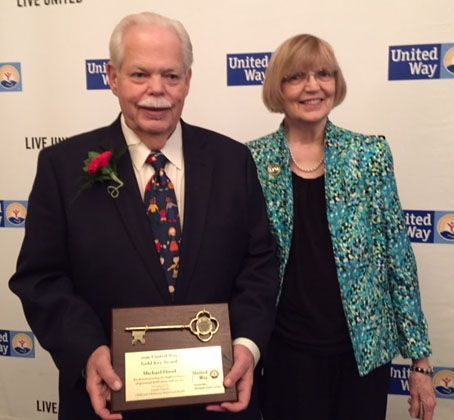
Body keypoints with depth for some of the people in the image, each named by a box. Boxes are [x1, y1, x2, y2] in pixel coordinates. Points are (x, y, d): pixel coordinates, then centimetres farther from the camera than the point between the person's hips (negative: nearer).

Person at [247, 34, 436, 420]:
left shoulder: (370, 154, -2)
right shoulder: (253, 161, -4)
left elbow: (398, 257, 0)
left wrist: (420, 357, 0)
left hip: (365, 347, 1)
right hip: (286, 353, -1)